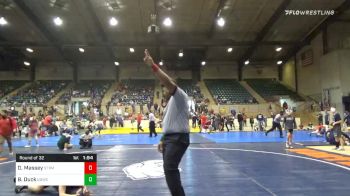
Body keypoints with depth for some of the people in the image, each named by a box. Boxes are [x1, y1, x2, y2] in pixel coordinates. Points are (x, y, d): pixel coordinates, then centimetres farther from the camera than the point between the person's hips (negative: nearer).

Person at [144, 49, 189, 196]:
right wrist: (163, 140, 18)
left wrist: (152, 65, -28)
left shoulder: (180, 97, -6)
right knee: (170, 169, 12)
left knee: (169, 169, -20)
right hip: (170, 138, 11)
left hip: (178, 138, -11)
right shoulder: (170, 103, 24)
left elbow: (168, 82, -23)